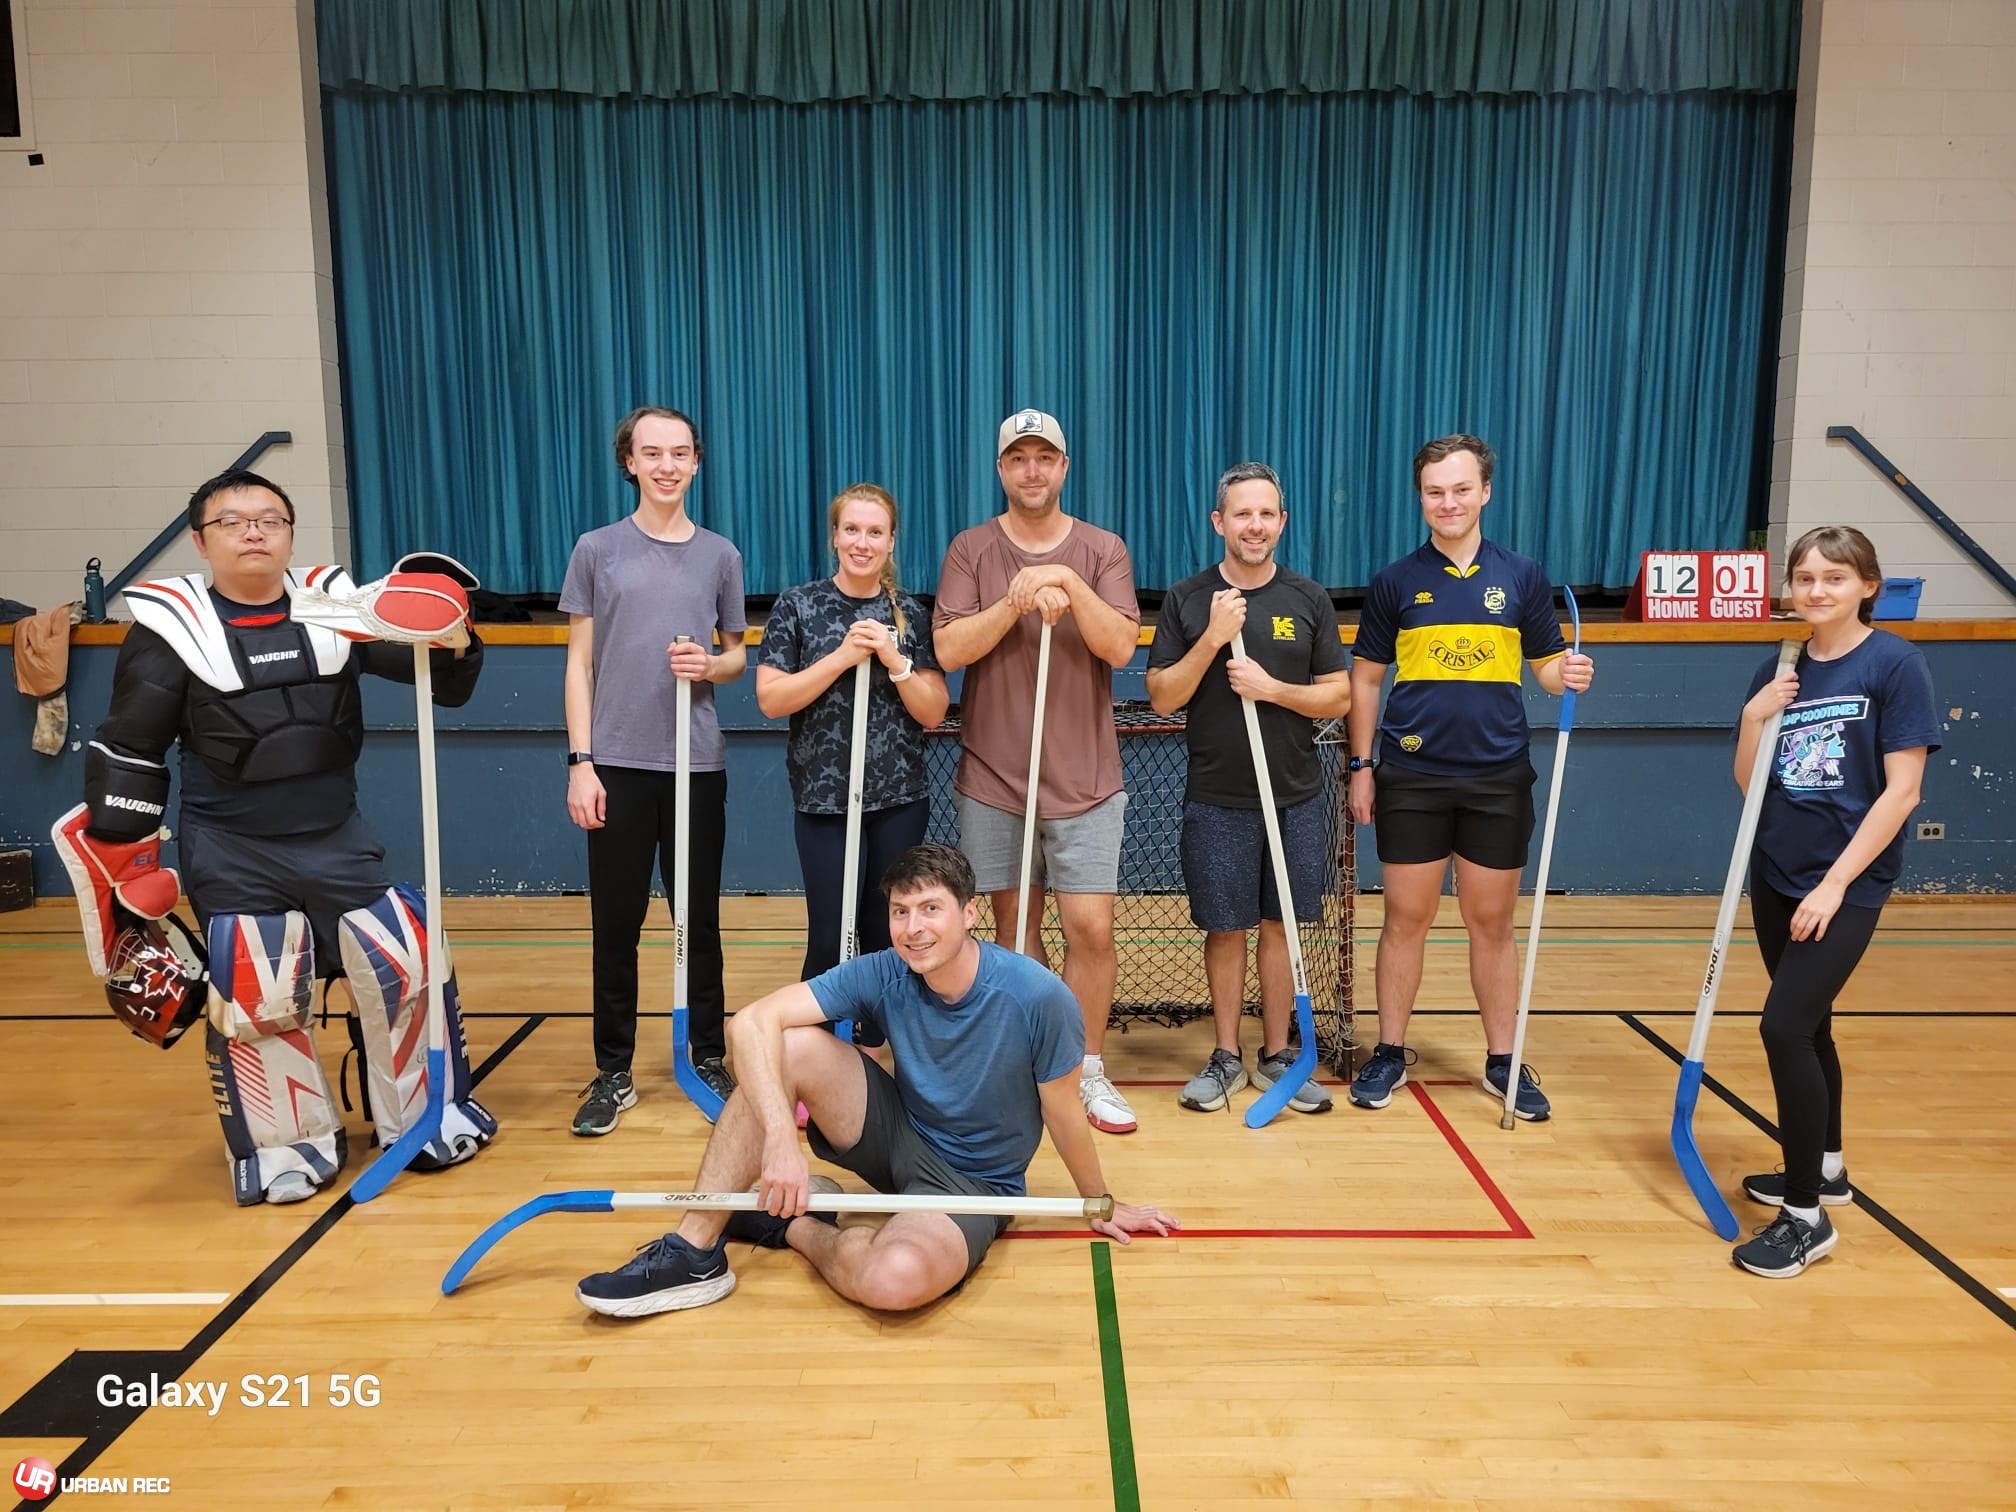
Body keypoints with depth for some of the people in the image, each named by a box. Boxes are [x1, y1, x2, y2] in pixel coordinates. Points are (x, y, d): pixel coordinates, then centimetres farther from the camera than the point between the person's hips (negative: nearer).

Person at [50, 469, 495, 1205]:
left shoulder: (335, 605, -1)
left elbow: (436, 675, 0)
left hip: (338, 840, 2)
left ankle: (430, 1112, 23)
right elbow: (127, 750, -1)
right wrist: (124, 864, -2)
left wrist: (450, 640, -23)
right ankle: (286, 1146, 22)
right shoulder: (171, 626, -6)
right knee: (252, 1002, 0)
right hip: (232, 859, -2)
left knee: (406, 966, 2)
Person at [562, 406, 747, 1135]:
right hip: (617, 764, -1)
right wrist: (580, 762, -4)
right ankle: (613, 1073, 17)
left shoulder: (720, 554, 7)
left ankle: (709, 1057, 22)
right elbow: (579, 663, 3)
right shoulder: (597, 550, 3)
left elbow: (738, 655, 14)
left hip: (698, 764, 1)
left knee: (700, 918, 9)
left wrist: (709, 665, -9)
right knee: (616, 924, 5)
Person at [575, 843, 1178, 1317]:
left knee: (895, 1278, -38)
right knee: (790, 1046, -22)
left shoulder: (1038, 998, -25)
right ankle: (694, 1252, -15)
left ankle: (789, 1225, -4)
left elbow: (1064, 1116, -10)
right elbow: (753, 1021, -24)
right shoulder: (882, 976, -16)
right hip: (899, 1137, 4)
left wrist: (1103, 1206, 4)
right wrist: (780, 1139, -38)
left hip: (972, 1186, -3)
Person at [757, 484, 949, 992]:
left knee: (888, 938, 8)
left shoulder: (909, 613, 4)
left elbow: (933, 713, 1)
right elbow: (770, 700, -9)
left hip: (901, 798, 2)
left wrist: (893, 660, -14)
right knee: (831, 941, 0)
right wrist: (843, 656, -17)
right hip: (824, 798, -2)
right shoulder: (797, 606, -1)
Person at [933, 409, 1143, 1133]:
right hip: (993, 777, 1)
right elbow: (948, 648, -8)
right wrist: (1016, 602, -19)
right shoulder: (971, 549, 4)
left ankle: (1088, 1070, 14)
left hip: (1084, 780, 0)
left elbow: (1120, 646, -8)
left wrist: (1071, 587, -21)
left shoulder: (1102, 549, 4)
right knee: (1013, 922, 9)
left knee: (1091, 927, -3)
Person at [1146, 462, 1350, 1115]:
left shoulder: (1310, 599, 4)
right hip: (1216, 799, -1)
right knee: (1225, 929, 7)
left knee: (1280, 926, 9)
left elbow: (1338, 697, 3)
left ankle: (1276, 1054, 23)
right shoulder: (1186, 600, 1)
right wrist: (1212, 639, -16)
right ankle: (1226, 1056, 21)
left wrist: (1273, 688, -14)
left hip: (1297, 797, 1)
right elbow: (1163, 698, -3)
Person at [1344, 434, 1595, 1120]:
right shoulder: (1396, 580, 1)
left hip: (1498, 778, 1)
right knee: (1406, 917, 6)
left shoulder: (1523, 576, 3)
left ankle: (1502, 1060, 22)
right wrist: (1361, 767, 2)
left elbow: (1547, 665, 9)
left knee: (1492, 921, 10)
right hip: (1412, 777, 0)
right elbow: (1365, 678, 6)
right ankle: (1390, 1053, 19)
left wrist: (1571, 675, -14)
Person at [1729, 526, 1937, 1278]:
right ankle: (1825, 1167, 37)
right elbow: (1749, 785, 7)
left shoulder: (1895, 664, -10)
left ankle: (1807, 1214, -1)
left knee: (1785, 1025, -14)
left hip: (1848, 884, -6)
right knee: (1808, 1026, 17)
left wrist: (1835, 884, -16)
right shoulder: (1777, 672, 5)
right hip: (1776, 877, 6)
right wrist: (1754, 718, -10)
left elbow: (1901, 791, -14)